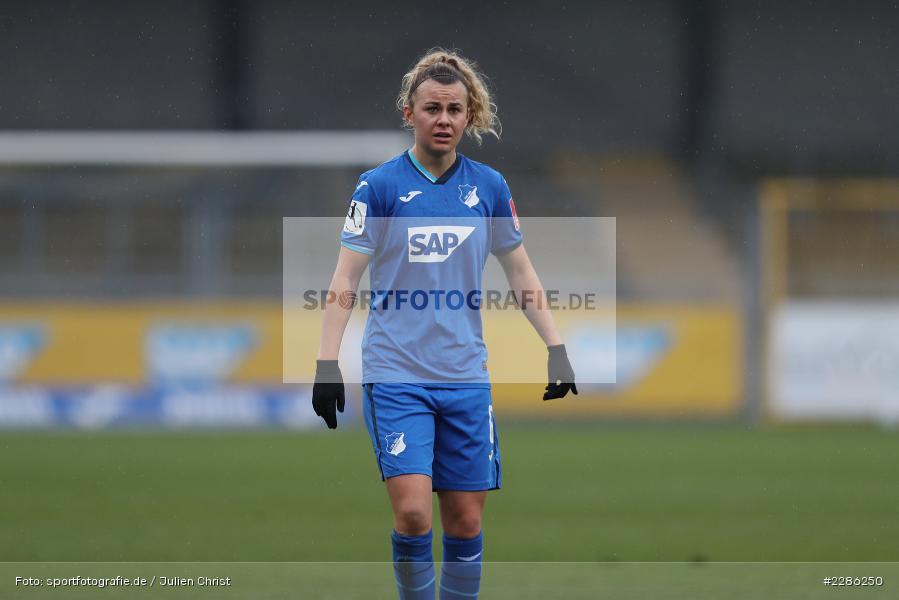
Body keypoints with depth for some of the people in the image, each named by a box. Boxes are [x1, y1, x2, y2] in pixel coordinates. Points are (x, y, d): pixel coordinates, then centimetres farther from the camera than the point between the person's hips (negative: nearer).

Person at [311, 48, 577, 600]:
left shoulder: (489, 187, 6)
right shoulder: (380, 186, -4)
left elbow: (520, 271, 15)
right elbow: (346, 278, -4)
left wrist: (557, 348, 9)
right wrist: (327, 362, -12)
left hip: (465, 376, 3)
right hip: (395, 374, -3)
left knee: (466, 519, 4)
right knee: (413, 512, -15)